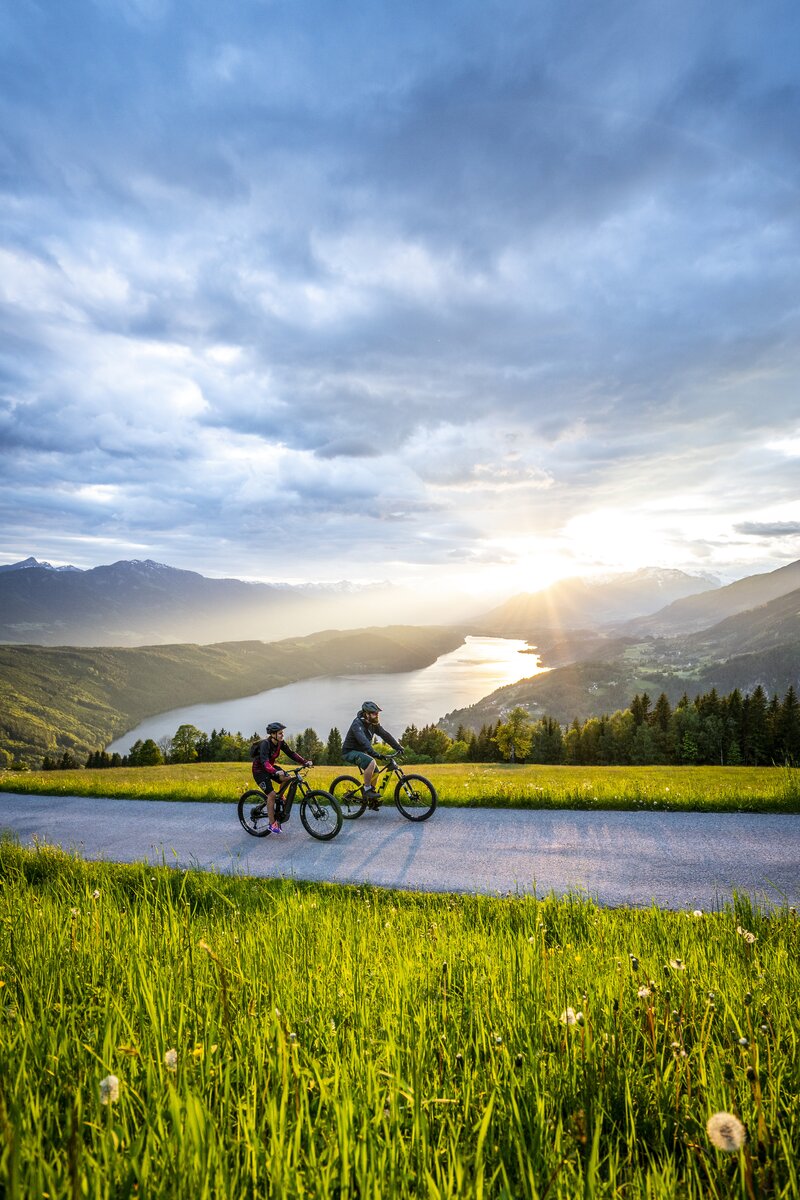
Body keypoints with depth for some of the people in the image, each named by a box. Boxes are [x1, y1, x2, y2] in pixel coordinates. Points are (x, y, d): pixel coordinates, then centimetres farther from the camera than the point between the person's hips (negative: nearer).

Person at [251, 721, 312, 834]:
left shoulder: (280, 743, -7)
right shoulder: (265, 744, -29)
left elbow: (291, 753, -8)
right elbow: (265, 761, -41)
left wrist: (305, 762, -20)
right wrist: (275, 772, -58)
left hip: (271, 767, 7)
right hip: (259, 770, -7)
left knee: (288, 779, -15)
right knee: (271, 794, -18)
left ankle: (279, 796, 13)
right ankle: (272, 824, -8)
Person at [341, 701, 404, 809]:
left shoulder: (374, 724, 1)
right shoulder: (357, 724, -25)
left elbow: (385, 735, -2)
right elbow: (363, 740, -39)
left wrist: (398, 747, -12)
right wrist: (374, 753, -51)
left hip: (361, 752, 8)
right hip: (349, 752, -8)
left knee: (375, 772, -2)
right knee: (371, 762, -30)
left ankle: (372, 800, 13)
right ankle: (367, 790, -19)